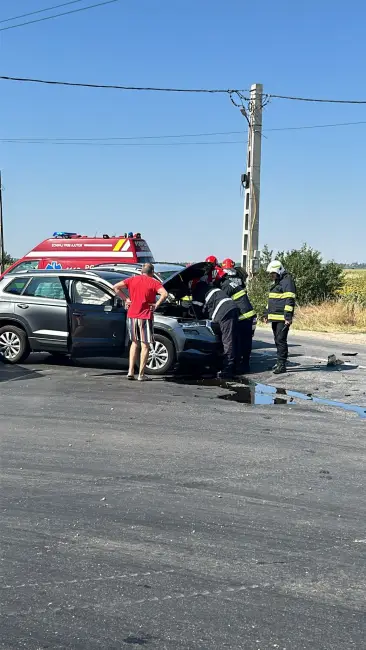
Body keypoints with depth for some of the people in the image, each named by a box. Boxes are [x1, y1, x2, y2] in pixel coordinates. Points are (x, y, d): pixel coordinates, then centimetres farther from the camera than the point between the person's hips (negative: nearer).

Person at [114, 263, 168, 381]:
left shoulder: (132, 280, 7)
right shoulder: (153, 282, -5)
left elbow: (116, 287, 5)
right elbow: (164, 294, -21)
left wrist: (126, 299, 7)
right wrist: (156, 305, -11)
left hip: (132, 315, 4)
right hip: (145, 316, -4)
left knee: (135, 343, 19)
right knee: (145, 345, 4)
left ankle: (131, 371, 12)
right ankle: (141, 374, 3)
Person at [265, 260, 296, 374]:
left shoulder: (287, 281, -10)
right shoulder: (276, 282, 21)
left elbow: (290, 300, -17)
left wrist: (288, 317, -22)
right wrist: (267, 314, 25)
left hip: (282, 319, -10)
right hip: (275, 317, 10)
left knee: (281, 340, -10)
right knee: (277, 340, 13)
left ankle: (282, 364, -9)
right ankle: (280, 362, 21)